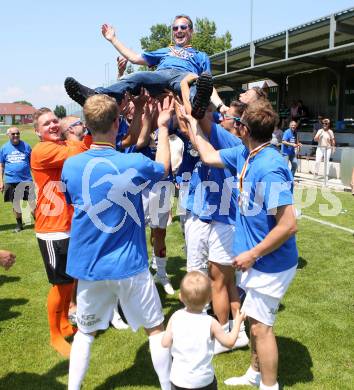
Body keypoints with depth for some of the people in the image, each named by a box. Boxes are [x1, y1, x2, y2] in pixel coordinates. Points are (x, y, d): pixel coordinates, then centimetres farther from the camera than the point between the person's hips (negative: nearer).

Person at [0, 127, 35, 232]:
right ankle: (19, 225, 28)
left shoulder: (26, 146, 0)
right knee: (15, 204, 13)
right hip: (11, 181, 2)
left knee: (33, 203, -5)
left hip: (27, 179, -2)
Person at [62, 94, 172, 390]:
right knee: (156, 329, 17)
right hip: (129, 265, -2)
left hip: (89, 266, 2)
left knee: (85, 332, 22)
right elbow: (164, 167, 9)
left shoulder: (71, 166, -8)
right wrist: (163, 127, 19)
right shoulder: (134, 164, -14)